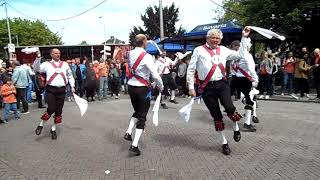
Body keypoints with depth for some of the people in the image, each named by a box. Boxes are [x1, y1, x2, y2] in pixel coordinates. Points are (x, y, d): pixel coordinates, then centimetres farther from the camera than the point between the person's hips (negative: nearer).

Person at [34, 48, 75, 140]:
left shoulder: (65, 64, 13)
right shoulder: (46, 64, 5)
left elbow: (70, 76, 21)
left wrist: (72, 86, 15)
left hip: (62, 90, 3)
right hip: (51, 89, -3)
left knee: (59, 111, 7)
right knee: (51, 109, -14)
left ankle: (53, 129, 23)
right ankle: (41, 125, 11)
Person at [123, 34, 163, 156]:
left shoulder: (130, 54, 1)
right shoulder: (146, 56, -17)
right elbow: (155, 74, -18)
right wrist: (161, 87, -2)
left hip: (131, 86, 6)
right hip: (142, 88, -6)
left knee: (137, 111, 26)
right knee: (142, 116, 3)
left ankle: (128, 132, 12)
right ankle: (134, 145, -2)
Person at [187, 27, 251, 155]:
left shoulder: (223, 50, 14)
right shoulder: (199, 50, 3)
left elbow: (240, 55, 14)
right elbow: (191, 69, 2)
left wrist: (244, 38, 13)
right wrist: (191, 88, -1)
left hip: (222, 84, 2)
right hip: (207, 87, -1)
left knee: (229, 108, -20)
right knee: (216, 115, 6)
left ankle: (236, 129, 14)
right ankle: (224, 142, 25)